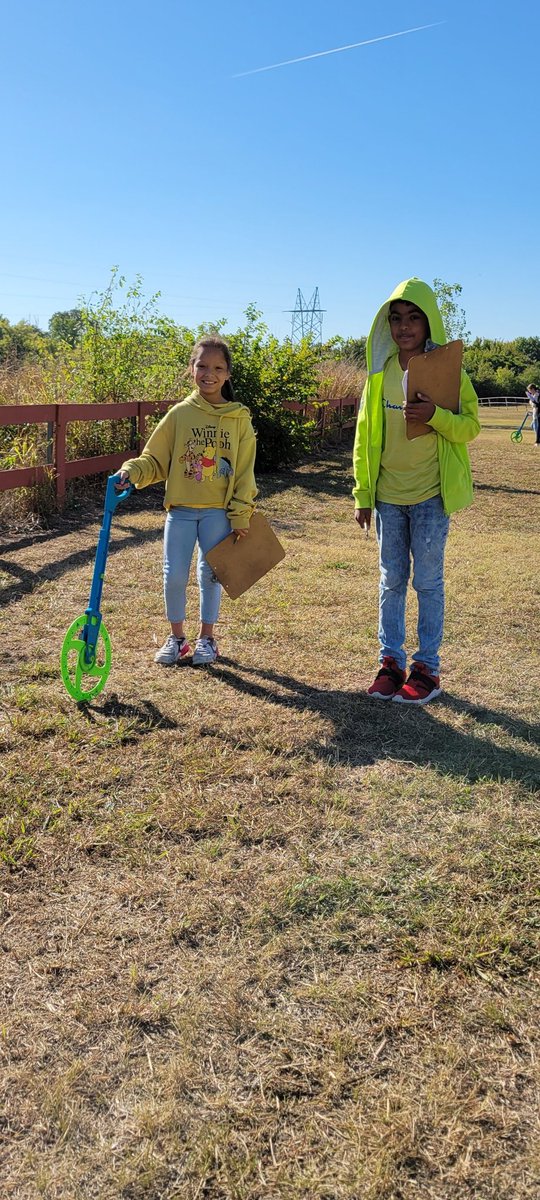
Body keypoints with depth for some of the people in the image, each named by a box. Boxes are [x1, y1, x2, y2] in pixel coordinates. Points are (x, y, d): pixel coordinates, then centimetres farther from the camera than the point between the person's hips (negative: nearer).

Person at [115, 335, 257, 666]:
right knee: (174, 575, 0)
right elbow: (155, 459, 4)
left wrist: (241, 514, -4)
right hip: (181, 509, 1)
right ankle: (177, 636, 20)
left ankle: (207, 638, 25)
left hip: (219, 511, 0)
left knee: (210, 574, 8)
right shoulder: (180, 414, 0)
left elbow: (244, 471, 1)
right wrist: (132, 471, -15)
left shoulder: (239, 418, 0)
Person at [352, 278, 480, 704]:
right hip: (388, 496, 3)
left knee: (428, 581, 4)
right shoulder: (381, 370, 3)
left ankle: (428, 667, 15)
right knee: (392, 580, 10)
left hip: (430, 495, -3)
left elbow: (470, 426, -6)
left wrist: (434, 414, -25)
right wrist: (362, 495, 4)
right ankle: (391, 661, 21)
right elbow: (366, 435, 5)